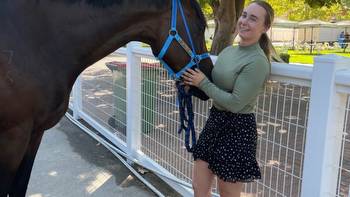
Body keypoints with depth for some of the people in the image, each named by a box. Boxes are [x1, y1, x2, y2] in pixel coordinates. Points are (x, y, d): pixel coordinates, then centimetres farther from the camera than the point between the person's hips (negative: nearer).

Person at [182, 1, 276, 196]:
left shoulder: (258, 62, -19)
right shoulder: (228, 50, 6)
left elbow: (234, 103, -22)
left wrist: (203, 83, -16)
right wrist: (194, 82, -4)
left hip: (237, 129, -8)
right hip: (215, 121, 8)